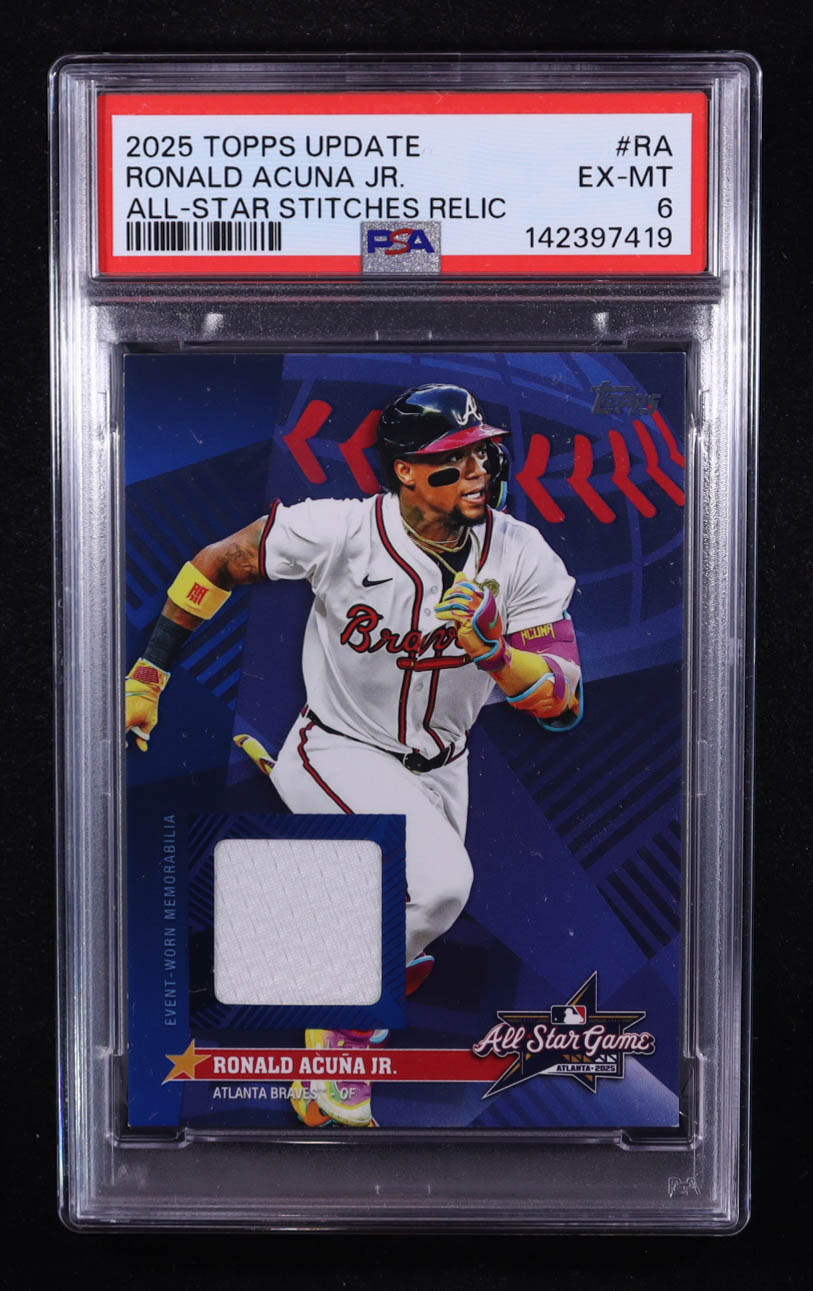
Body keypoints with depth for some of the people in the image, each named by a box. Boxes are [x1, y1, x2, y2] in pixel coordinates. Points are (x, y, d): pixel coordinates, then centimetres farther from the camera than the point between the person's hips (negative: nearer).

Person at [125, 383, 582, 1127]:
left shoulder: (522, 557, -17)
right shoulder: (341, 531, -25)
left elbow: (564, 706, -17)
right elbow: (216, 564, -9)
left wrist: (496, 653, -37)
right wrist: (148, 673, -7)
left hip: (438, 770, 5)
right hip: (339, 754, -5)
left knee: (407, 933, 17)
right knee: (439, 884, -28)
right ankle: (336, 1061, -6)